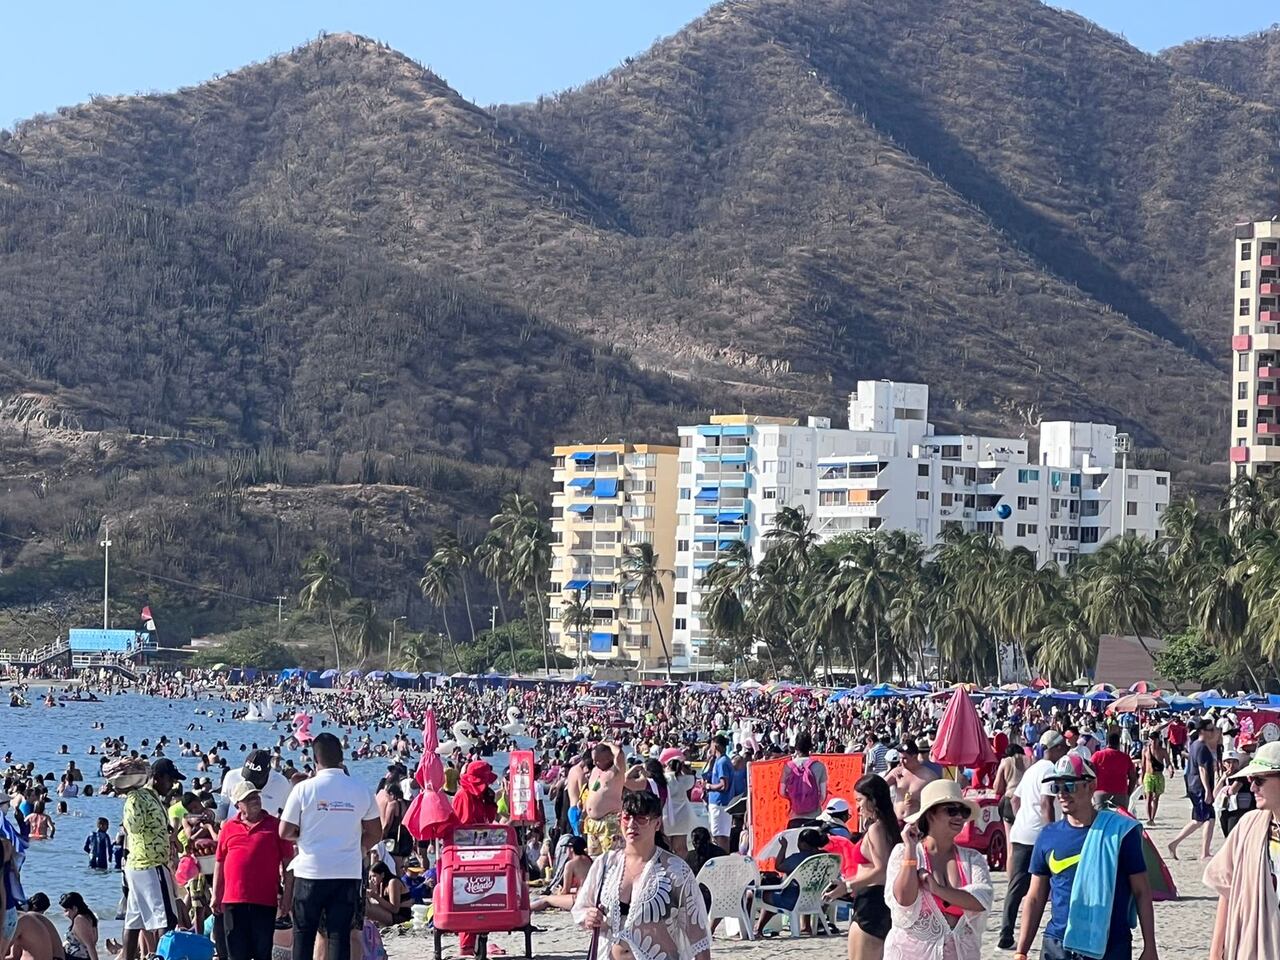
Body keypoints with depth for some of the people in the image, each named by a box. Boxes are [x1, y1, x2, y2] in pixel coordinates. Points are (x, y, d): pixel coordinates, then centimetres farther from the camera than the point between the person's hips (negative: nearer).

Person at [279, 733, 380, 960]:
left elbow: (285, 832, -3)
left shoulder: (304, 789, -7)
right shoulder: (361, 791, 1)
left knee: (303, 933, 10)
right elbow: (375, 833, 8)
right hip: (348, 873, 2)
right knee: (340, 934, 3)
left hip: (311, 872, -2)